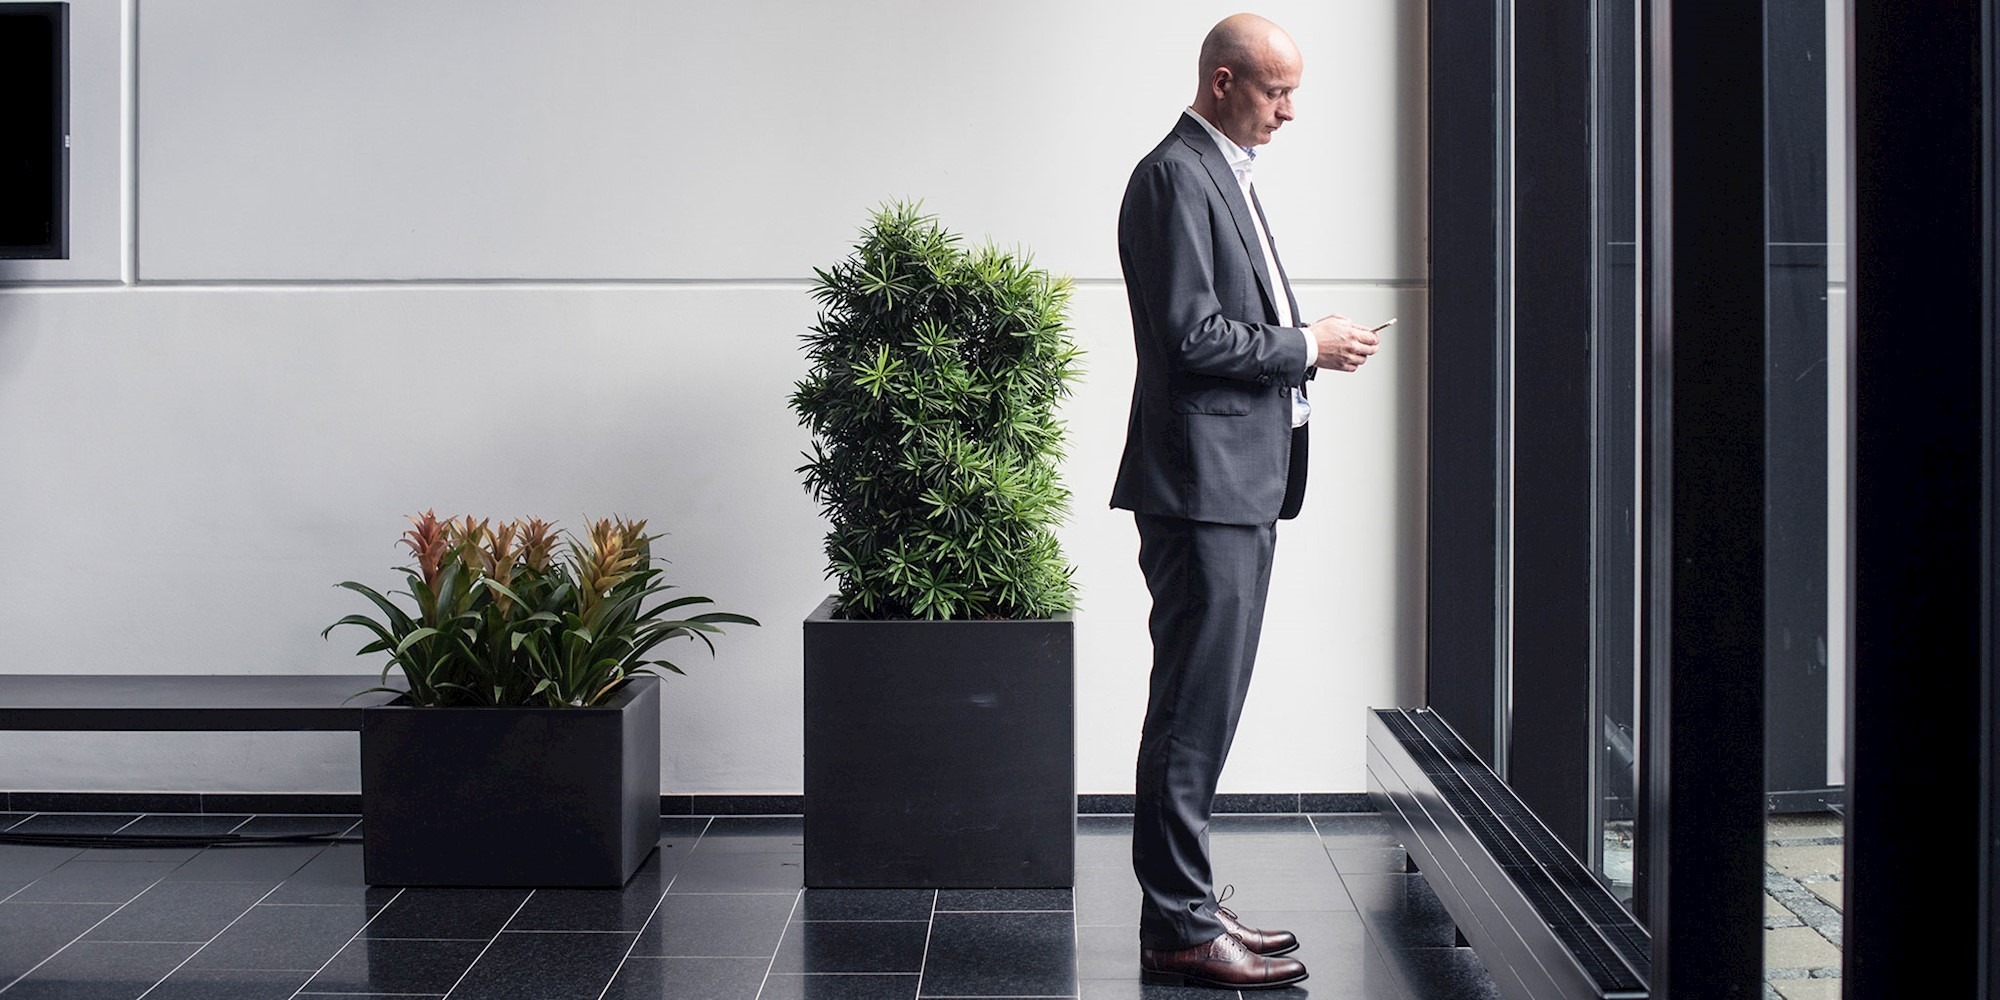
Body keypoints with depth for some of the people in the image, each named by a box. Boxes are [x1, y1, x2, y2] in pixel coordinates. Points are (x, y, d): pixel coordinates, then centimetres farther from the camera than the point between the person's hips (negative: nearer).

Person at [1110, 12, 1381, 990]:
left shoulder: (1226, 174, 20)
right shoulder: (1175, 177, -12)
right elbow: (1192, 336, -19)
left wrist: (1308, 343, 11)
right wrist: (1305, 346, -10)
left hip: (1240, 484, 11)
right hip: (1202, 481, -11)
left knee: (1202, 708, 14)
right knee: (1194, 710, -7)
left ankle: (1185, 908, 23)